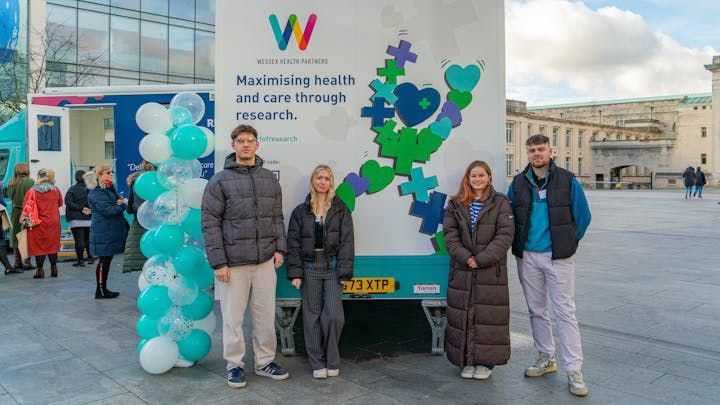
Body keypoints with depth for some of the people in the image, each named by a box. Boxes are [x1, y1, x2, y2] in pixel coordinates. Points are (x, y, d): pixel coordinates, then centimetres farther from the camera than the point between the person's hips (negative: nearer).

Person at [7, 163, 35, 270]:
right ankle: (26, 262, -2)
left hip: (15, 212, 6)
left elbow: (10, 196, 9)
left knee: (16, 237, 12)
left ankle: (17, 262, 17)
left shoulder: (11, 183, 6)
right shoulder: (29, 182, -11)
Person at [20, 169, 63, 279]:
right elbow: (60, 203, 15)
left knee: (38, 246, 5)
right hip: (53, 223, 2)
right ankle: (54, 269, 13)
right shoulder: (55, 190, -1)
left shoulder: (32, 191, -9)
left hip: (38, 224, -2)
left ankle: (39, 270, 4)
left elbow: (26, 208, -6)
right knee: (52, 245, 12)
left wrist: (25, 223, 3)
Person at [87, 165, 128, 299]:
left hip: (111, 231, 9)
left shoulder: (109, 190, 15)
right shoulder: (96, 193, -14)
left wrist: (120, 201, -2)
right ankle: (100, 291, 6)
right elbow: (108, 210, -23)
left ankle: (103, 289, 20)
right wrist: (123, 204, -13)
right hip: (103, 233, -9)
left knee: (107, 260, 12)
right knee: (104, 260, -3)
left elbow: (116, 205, 21)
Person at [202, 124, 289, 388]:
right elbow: (210, 224, -6)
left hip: (265, 261, 4)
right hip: (233, 263, -3)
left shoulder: (269, 178, 10)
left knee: (266, 316, 11)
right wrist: (218, 262, -10)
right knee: (233, 318, 7)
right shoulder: (220, 181, -3)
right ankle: (234, 365, 24)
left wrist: (279, 248, 5)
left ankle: (265, 362, 28)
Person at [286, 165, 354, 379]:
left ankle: (332, 361, 13)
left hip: (332, 267, -1)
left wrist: (344, 272, -7)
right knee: (312, 316, 5)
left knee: (334, 316, -7)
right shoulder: (301, 211, 6)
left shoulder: (340, 209, 4)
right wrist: (295, 273, -4)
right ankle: (317, 363, 17)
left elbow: (347, 242, 0)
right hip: (309, 268, 1)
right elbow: (293, 243, 4)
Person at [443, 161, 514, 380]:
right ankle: (467, 361, 19)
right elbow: (450, 235, 1)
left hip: (492, 271, -2)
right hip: (462, 271, 2)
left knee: (489, 316, 2)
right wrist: (466, 258, -13)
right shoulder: (455, 204, 8)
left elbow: (505, 235, -7)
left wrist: (481, 259, -14)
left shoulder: (500, 203, 1)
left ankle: (486, 362, 17)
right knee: (463, 315, 6)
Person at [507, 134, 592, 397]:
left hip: (558, 257, -3)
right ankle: (546, 359, 28)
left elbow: (583, 216, 3)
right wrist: (518, 245, 8)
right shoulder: (518, 183, 5)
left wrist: (568, 243, 4)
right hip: (527, 257, 4)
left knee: (565, 312, -3)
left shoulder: (567, 181, -3)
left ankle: (574, 371, 3)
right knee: (536, 311, 13)